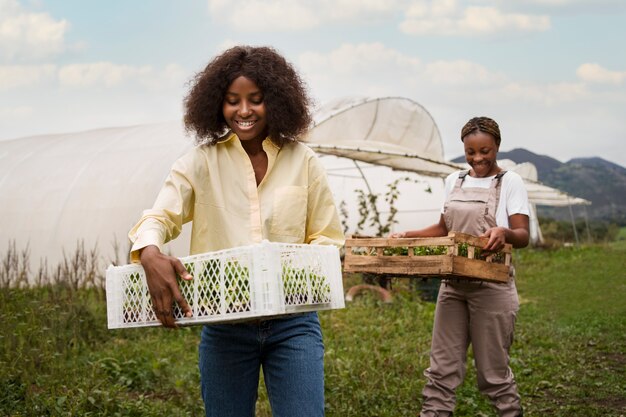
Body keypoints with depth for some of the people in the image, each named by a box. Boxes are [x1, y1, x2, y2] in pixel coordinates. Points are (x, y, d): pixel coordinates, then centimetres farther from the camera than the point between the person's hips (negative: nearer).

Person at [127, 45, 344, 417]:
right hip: (224, 327, 1)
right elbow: (158, 218, -7)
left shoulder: (304, 163, 4)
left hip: (292, 323, 0)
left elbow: (328, 239, 7)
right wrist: (150, 254, -31)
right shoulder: (200, 163, 3)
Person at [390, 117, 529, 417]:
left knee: (493, 372, 1)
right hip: (453, 286, 5)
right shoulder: (454, 181, 11)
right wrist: (407, 235, 7)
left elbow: (523, 236, -11)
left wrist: (505, 233, -33)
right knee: (441, 368, 3)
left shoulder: (509, 182, -4)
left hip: (492, 288, -5)